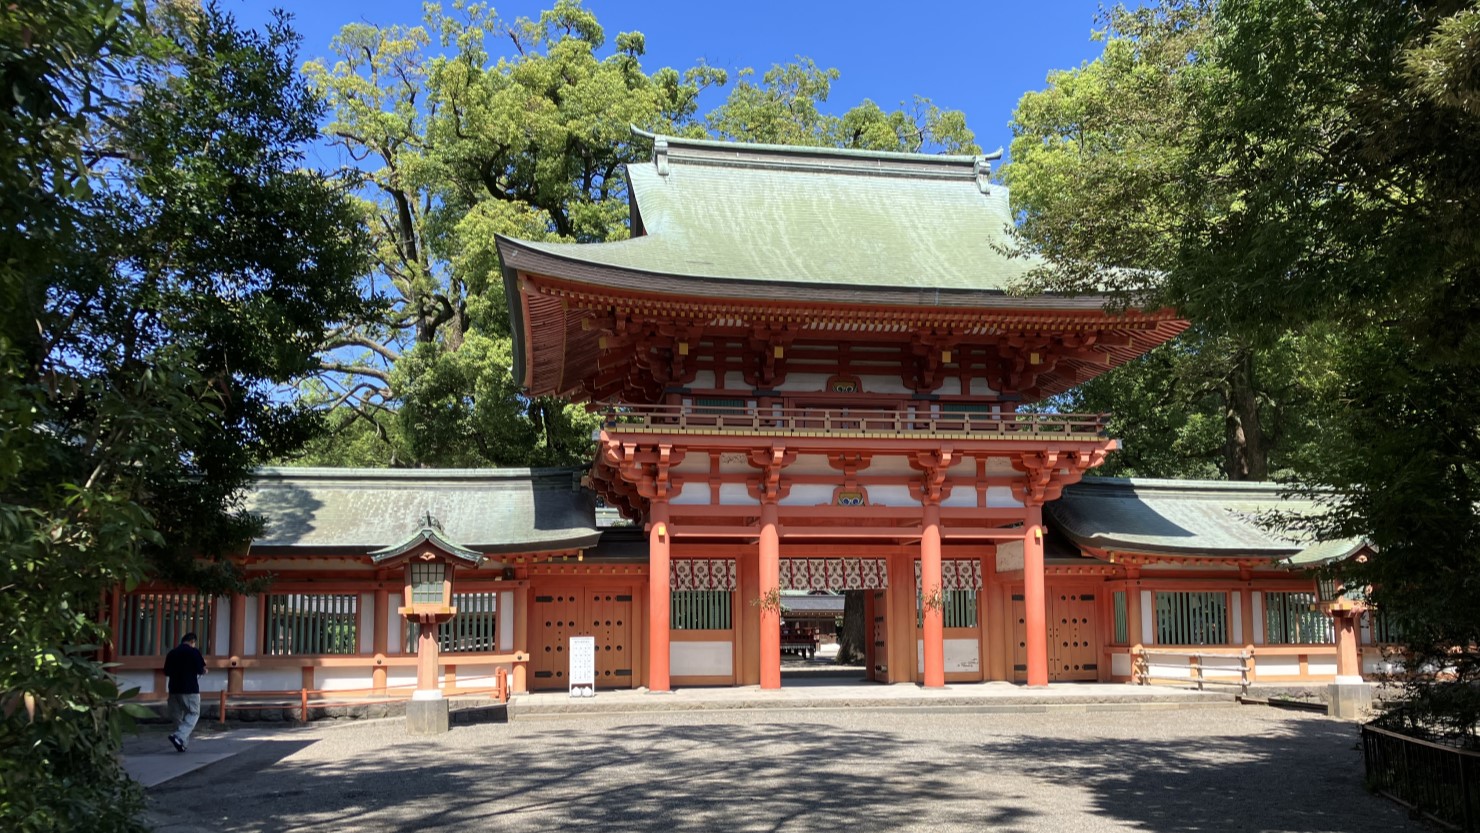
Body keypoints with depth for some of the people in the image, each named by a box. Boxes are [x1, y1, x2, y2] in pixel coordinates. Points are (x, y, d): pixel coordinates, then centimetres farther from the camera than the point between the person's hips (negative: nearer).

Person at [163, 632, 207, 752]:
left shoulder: (171, 653, 9)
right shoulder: (193, 652, -6)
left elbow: (166, 672, 14)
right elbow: (200, 670, -10)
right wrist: (204, 670, 12)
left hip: (174, 689, 5)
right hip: (190, 689, -5)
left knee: (178, 716, 13)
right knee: (193, 714, 3)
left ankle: (183, 743, 14)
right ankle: (179, 737, -17)